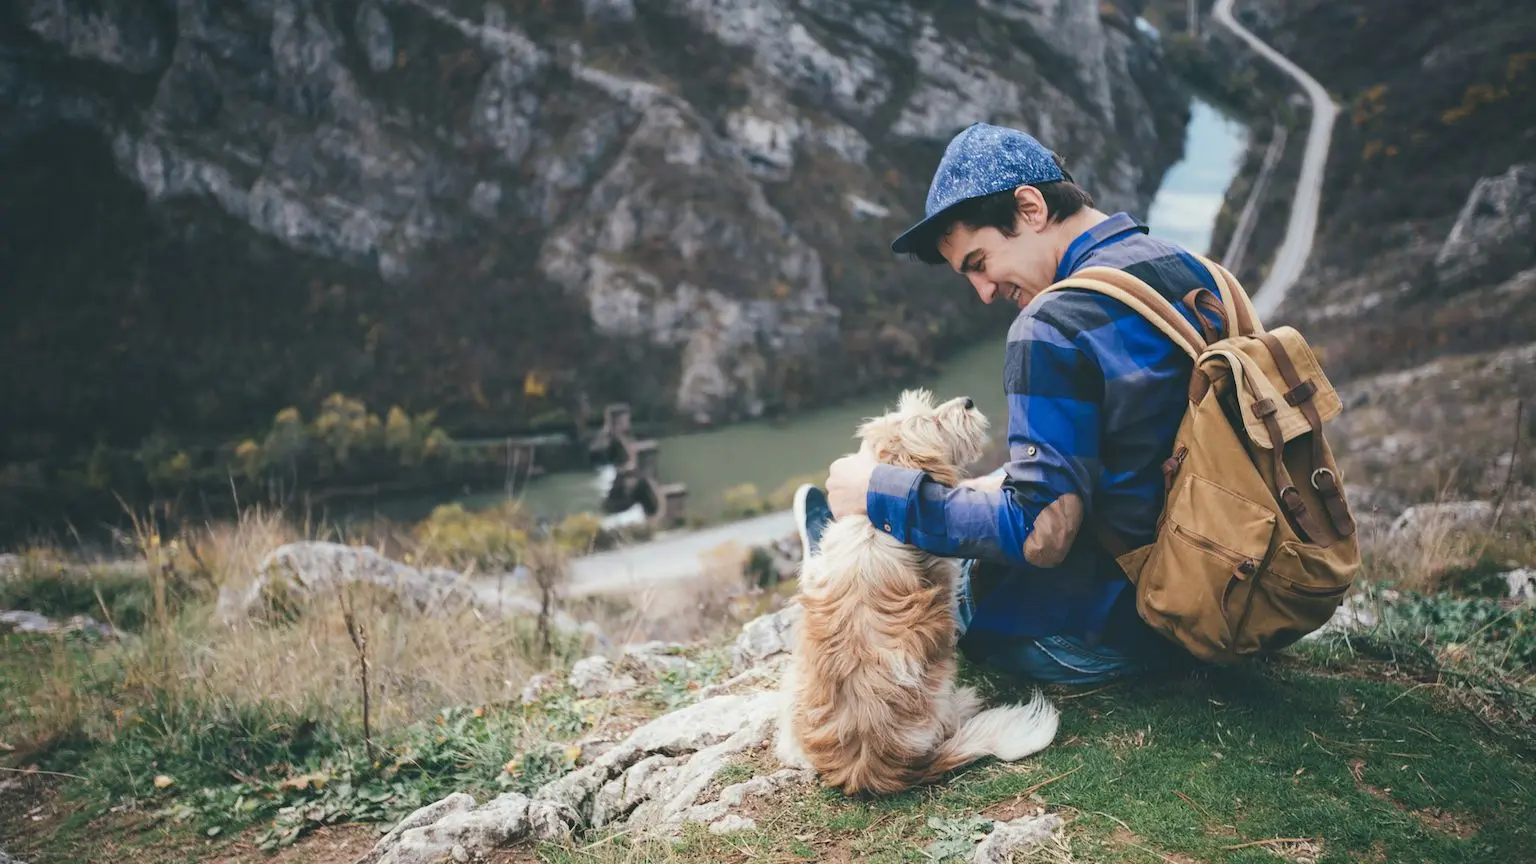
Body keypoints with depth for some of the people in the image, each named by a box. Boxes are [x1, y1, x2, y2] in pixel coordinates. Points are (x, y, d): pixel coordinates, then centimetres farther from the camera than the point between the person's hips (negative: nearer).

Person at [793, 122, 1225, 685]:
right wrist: (1010, 480, 18)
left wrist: (881, 494, -16)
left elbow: (1041, 536, -27)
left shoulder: (1055, 326, -23)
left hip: (1111, 636, -8)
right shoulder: (1192, 272, 4)